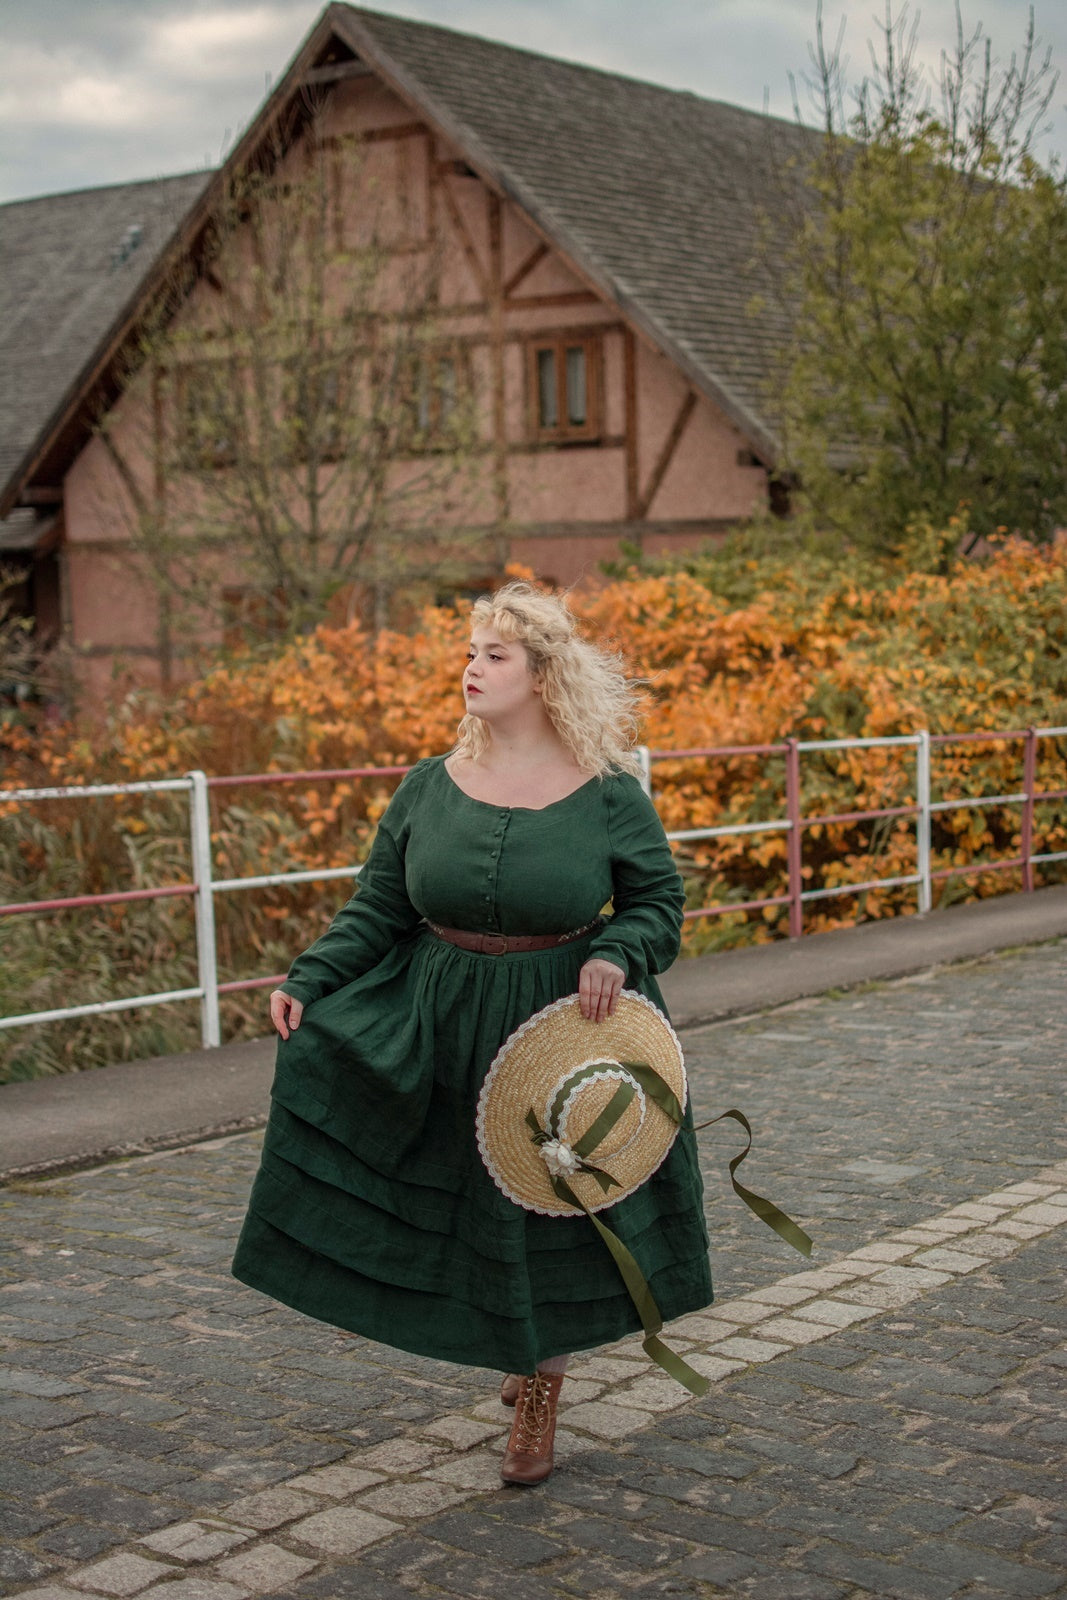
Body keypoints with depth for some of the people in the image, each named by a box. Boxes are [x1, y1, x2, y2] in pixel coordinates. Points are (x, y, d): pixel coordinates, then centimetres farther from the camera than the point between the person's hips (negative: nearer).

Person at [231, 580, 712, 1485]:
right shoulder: (429, 789, -1)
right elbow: (377, 911, 1)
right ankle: (522, 1355, 36)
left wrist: (616, 955, -19)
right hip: (442, 1035, 3)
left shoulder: (609, 796, -8)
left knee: (550, 1213, 7)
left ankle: (538, 1405, 27)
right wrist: (308, 981, -11)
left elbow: (658, 902, 0)